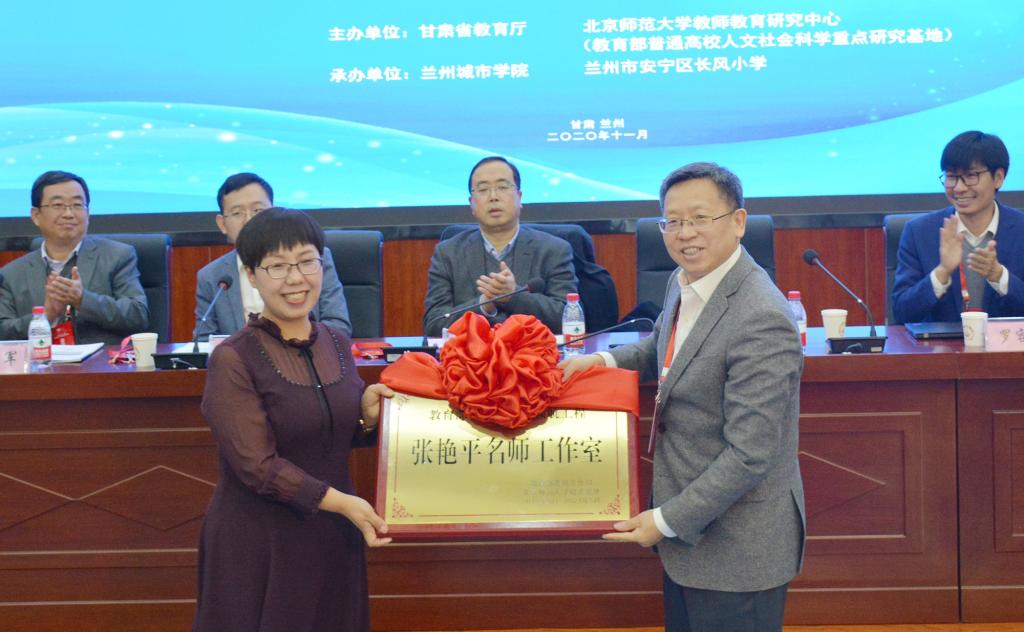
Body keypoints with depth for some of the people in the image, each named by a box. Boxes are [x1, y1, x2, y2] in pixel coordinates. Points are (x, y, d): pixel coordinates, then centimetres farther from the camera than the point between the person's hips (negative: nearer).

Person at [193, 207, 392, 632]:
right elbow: (257, 465, -18)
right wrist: (341, 502, -22)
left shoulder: (338, 344, 4)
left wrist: (368, 415, -7)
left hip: (333, 536, 6)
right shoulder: (232, 359, -14)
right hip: (259, 543, -5)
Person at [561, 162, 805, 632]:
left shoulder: (761, 320, -26)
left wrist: (666, 520, -19)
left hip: (736, 547, -8)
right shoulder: (683, 283, 2)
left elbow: (750, 453, -26)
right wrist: (604, 360, 6)